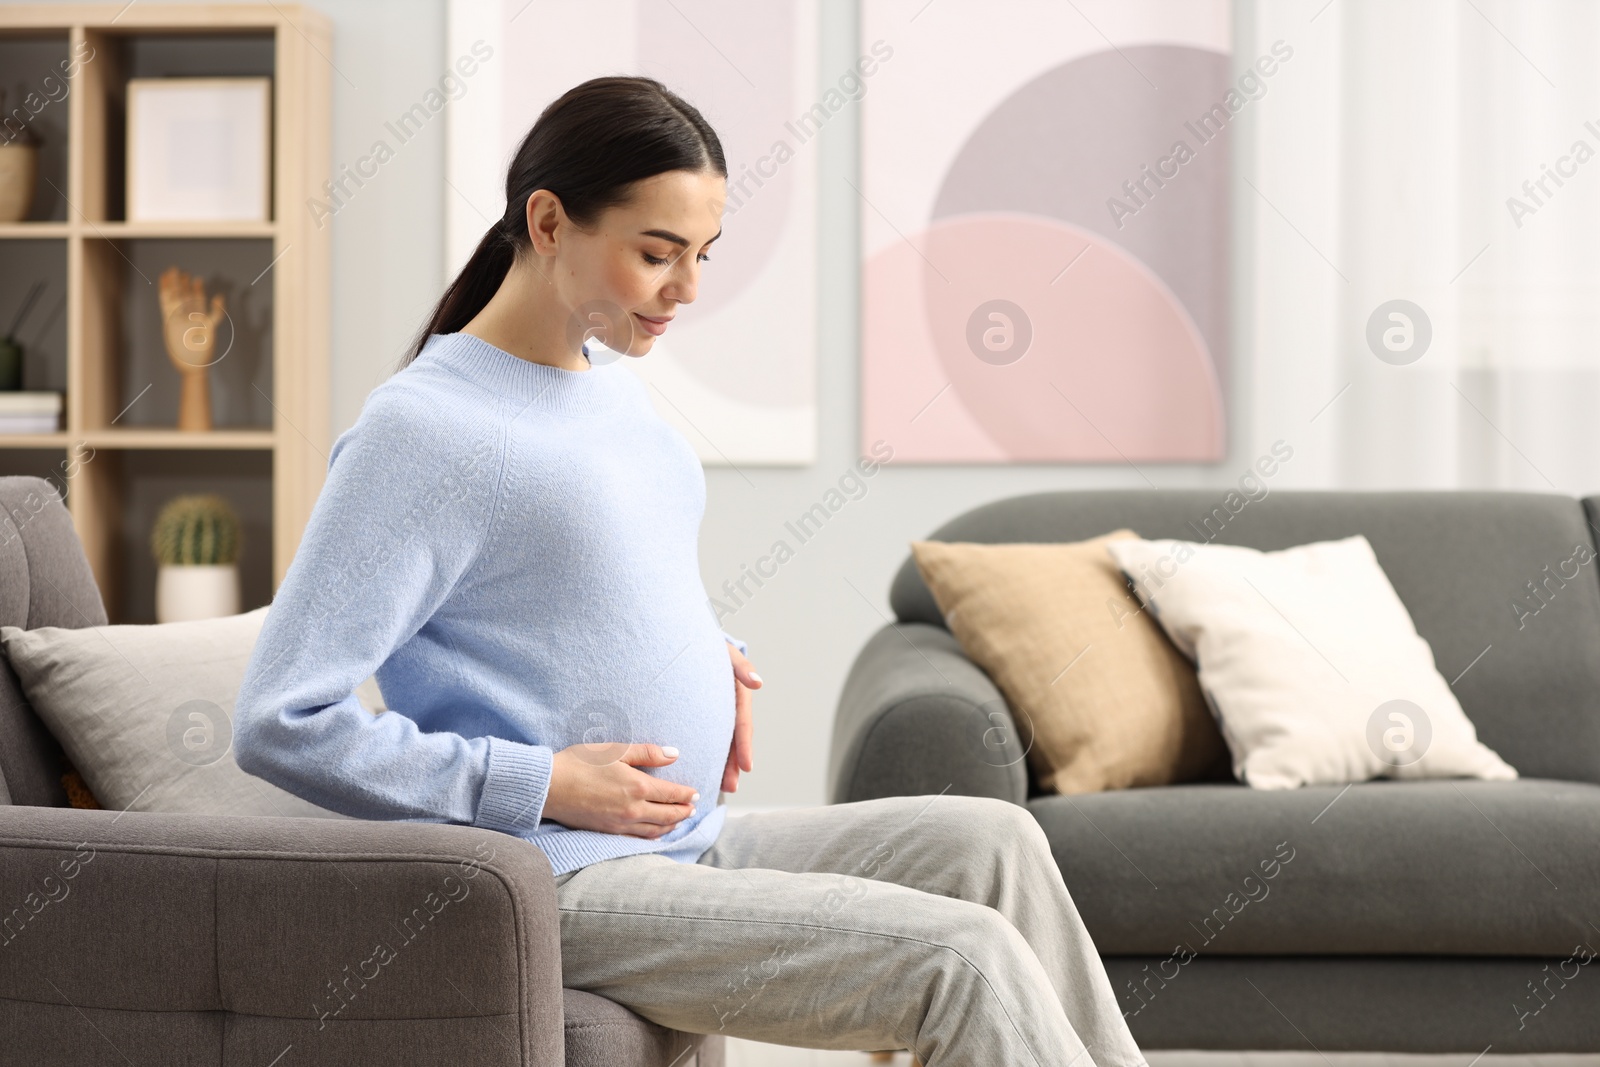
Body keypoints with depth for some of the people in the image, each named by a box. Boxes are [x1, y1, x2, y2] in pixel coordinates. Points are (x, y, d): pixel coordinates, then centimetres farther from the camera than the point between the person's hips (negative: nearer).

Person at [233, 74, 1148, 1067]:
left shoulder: (613, 381, 11)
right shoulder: (418, 427, -14)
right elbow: (281, 723, -17)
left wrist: (717, 656, 9)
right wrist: (541, 785, -18)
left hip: (694, 848, 8)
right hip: (568, 886, -8)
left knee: (993, 844, -8)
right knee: (966, 958, -18)